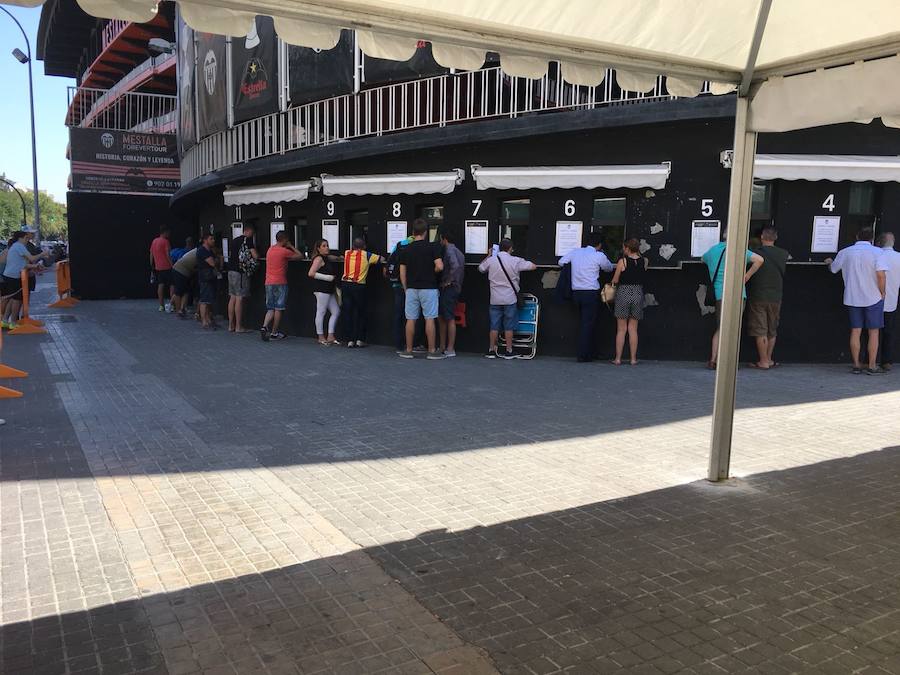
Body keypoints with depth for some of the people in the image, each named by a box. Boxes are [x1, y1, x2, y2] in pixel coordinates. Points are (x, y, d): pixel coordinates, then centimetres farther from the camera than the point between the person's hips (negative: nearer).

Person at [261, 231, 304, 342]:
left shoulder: (269, 250, 11)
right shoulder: (284, 251, -10)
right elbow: (300, 256, -3)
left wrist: (288, 247, 23)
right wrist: (291, 247, 9)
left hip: (268, 283, 6)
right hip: (280, 283, -6)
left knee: (271, 309, 12)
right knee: (278, 308, 3)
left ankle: (264, 327, -9)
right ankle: (274, 333, 7)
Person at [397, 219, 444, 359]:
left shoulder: (405, 249, 3)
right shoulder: (432, 247, -6)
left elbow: (402, 273, 3)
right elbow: (439, 266, -16)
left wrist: (406, 289, 12)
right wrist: (432, 272, 5)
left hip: (411, 289, 3)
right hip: (428, 288, -3)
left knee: (411, 319, 6)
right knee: (429, 319, 1)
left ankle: (408, 350, 10)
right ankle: (432, 351, 3)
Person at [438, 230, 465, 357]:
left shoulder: (449, 250, -11)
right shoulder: (458, 251, 19)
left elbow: (455, 266, -27)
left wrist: (448, 281, -19)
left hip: (449, 288, -10)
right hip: (455, 288, 10)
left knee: (450, 318, -7)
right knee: (441, 316, 14)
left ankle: (450, 349, -4)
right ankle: (442, 347, 18)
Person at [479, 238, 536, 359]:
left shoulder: (490, 260, -2)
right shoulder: (516, 261, -8)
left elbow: (480, 268, 17)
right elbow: (533, 266, -5)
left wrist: (488, 256, 27)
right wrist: (523, 263, 14)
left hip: (495, 299, 2)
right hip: (510, 299, -2)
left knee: (494, 326, 8)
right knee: (509, 326, 5)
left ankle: (491, 351, 11)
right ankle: (509, 351, 8)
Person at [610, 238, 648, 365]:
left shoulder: (622, 261, -9)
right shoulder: (644, 261, 0)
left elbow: (615, 280, -5)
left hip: (623, 293, -3)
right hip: (638, 293, 3)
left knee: (621, 329, 6)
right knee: (633, 329, 10)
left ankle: (618, 358, 8)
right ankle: (633, 359, 10)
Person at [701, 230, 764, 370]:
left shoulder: (712, 250, 13)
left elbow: (703, 259, 35)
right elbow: (759, 259, -10)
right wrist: (747, 276, 0)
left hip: (720, 295, 3)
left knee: (720, 328, 14)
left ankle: (713, 360, 8)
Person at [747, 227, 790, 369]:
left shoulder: (755, 253, -9)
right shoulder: (783, 254, 2)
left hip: (758, 297, -3)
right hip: (776, 298, 3)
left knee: (760, 331, 0)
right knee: (772, 331, 15)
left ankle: (763, 362, 1)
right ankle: (769, 359, 22)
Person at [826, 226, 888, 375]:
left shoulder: (845, 252, 2)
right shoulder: (876, 252, -9)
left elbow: (833, 269, 16)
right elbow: (881, 275, -18)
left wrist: (829, 262, 38)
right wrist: (882, 293, -6)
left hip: (852, 298, 3)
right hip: (873, 298, -3)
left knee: (855, 332, 9)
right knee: (873, 332, 5)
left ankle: (856, 365, 12)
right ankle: (872, 367, 8)